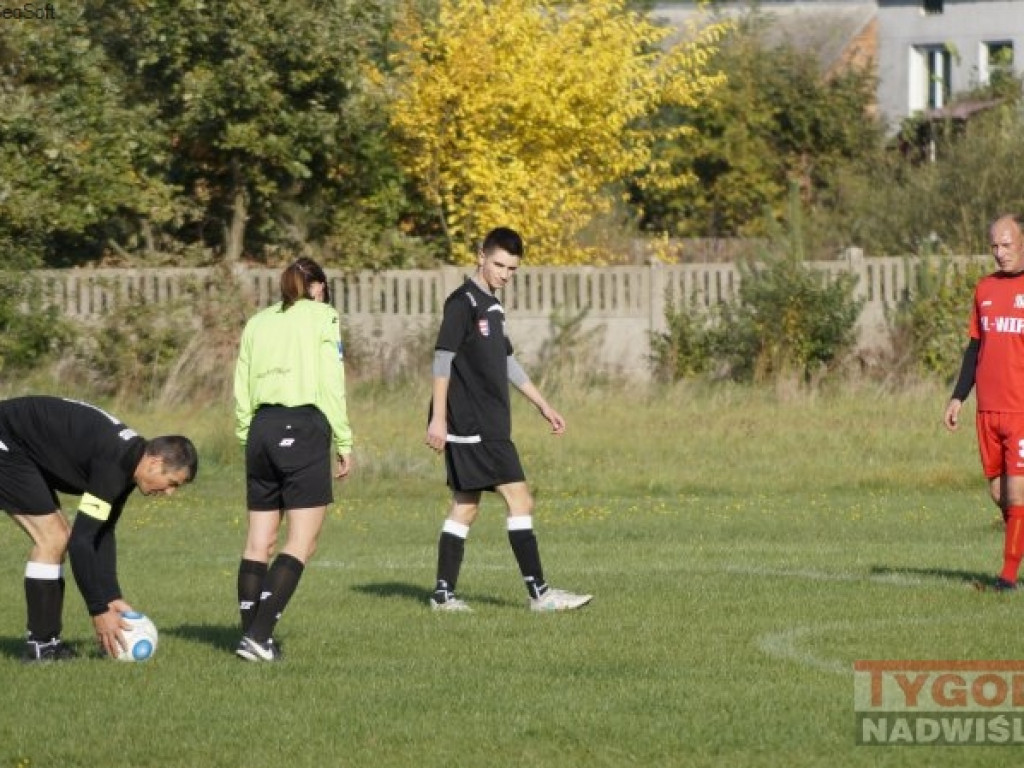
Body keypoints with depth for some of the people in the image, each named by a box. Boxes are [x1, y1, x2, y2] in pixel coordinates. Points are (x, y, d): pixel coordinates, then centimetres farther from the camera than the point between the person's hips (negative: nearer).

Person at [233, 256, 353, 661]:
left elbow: (241, 392, 13)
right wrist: (344, 443, -1)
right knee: (302, 542, -5)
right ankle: (259, 634, -17)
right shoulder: (321, 317, 3)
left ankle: (251, 635, 6)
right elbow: (331, 385, -4)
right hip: (305, 428, -6)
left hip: (262, 427, 6)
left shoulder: (257, 323, 17)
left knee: (259, 541, 10)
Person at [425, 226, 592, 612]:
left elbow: (508, 363, 28)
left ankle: (444, 593, 10)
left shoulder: (491, 307, 18)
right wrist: (438, 418, -19)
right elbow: (443, 359, -14)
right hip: (474, 427, -10)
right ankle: (538, 592, -11)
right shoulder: (463, 302, -10)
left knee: (465, 507, 9)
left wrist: (544, 406, 29)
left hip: (490, 426, 10)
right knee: (519, 498, -11)